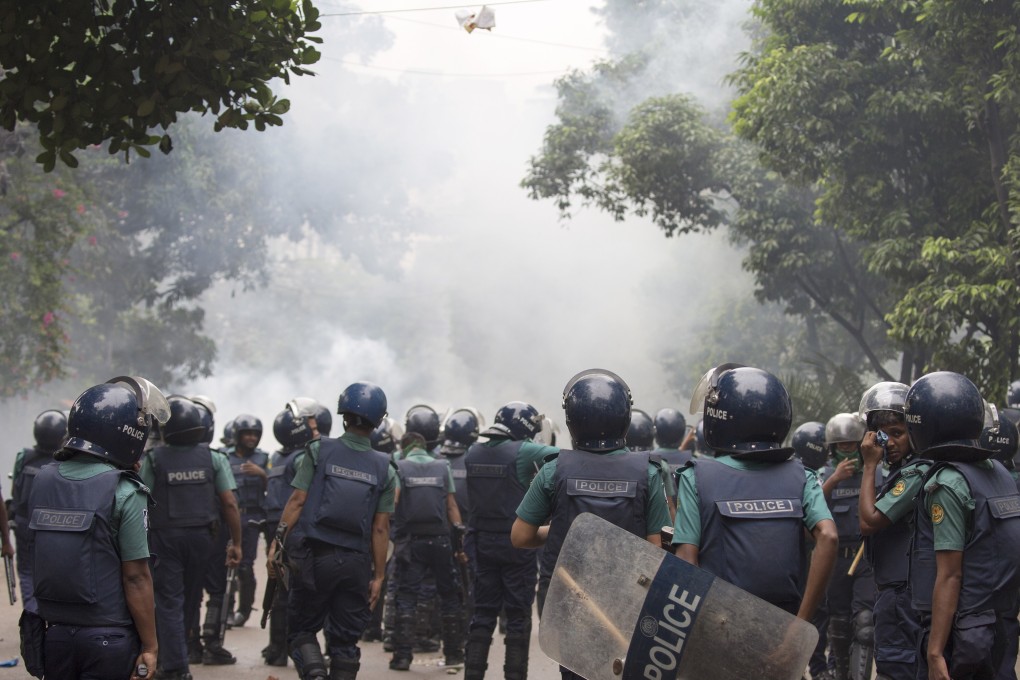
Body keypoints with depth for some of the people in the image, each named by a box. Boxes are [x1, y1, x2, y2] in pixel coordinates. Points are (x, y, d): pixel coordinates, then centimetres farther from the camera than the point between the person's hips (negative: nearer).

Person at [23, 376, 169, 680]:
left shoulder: (42, 481, 2)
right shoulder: (125, 494, -15)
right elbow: (136, 577, -15)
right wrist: (149, 646, -7)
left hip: (52, 634, 5)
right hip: (108, 640, -5)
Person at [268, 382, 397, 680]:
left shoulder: (319, 451, -2)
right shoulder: (384, 469, 3)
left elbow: (297, 501, -7)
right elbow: (381, 528, 1)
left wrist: (277, 544, -2)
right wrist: (379, 575, 6)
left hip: (313, 556, -1)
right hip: (355, 563, 2)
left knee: (301, 630, 10)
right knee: (345, 640, 11)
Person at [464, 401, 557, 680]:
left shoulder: (472, 453, 2)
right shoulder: (522, 452, -15)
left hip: (482, 542, 5)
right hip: (517, 543, -5)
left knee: (483, 612, 12)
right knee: (518, 615, 4)